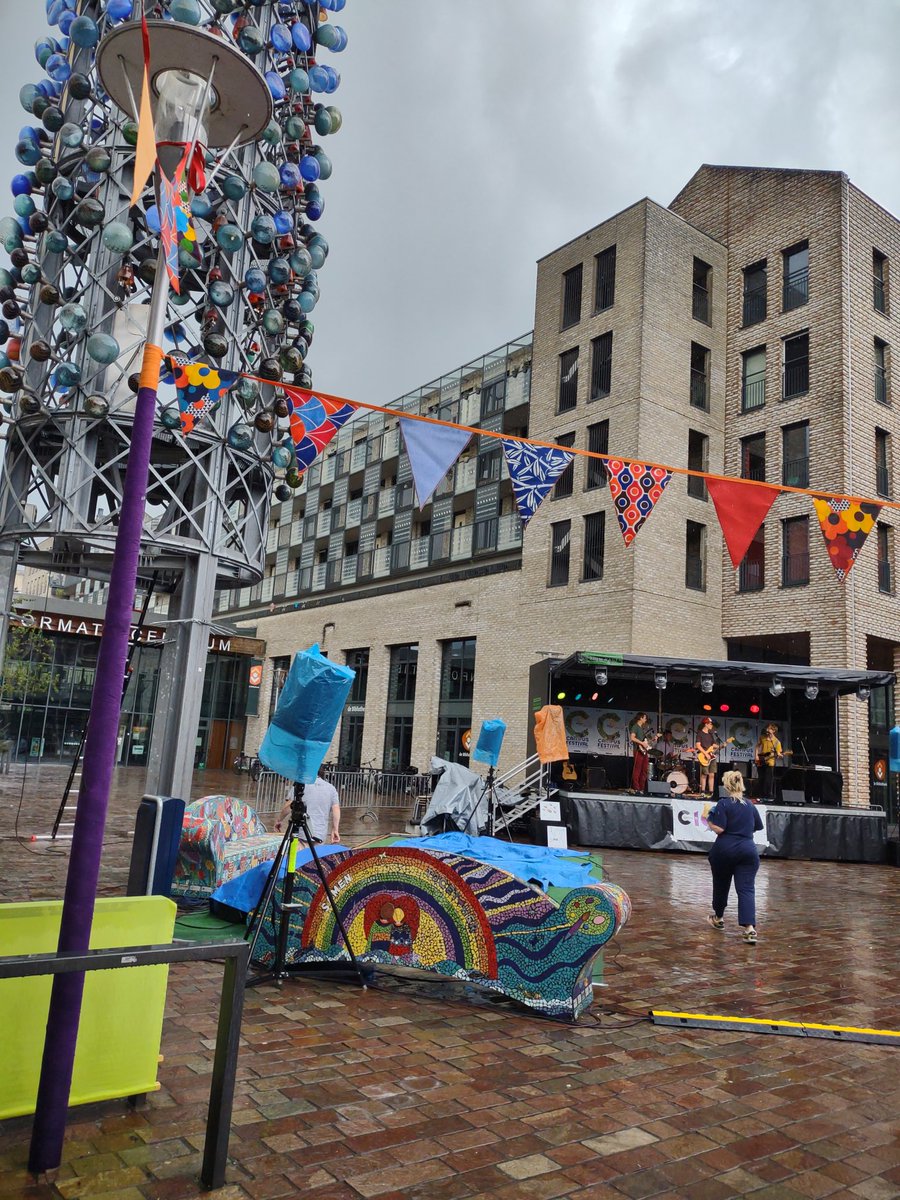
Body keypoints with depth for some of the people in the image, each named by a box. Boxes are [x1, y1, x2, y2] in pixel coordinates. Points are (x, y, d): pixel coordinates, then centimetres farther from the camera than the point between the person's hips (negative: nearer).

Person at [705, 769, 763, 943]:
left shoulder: (723, 804, -10)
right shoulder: (750, 805, 7)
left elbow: (718, 829, -17)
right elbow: (757, 827, 17)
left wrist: (709, 820, 1)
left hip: (725, 850, -3)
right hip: (748, 850, 3)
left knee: (721, 885, 17)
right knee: (746, 889, -3)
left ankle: (718, 918, 36)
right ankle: (749, 927, -19)